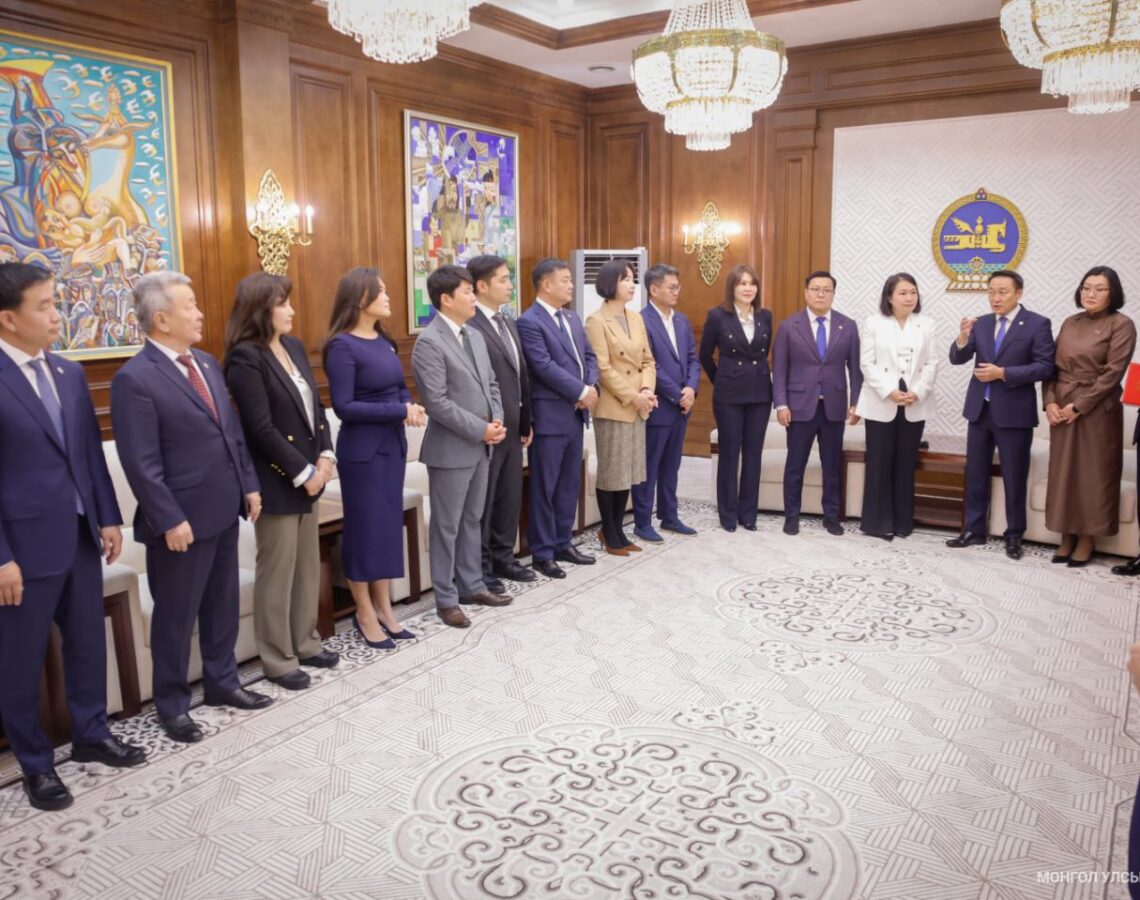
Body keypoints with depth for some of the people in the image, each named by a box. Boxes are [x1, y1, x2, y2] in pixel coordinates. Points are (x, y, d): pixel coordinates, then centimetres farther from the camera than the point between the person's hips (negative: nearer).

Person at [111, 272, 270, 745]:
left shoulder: (207, 364, 9)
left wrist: (249, 484, 9)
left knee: (223, 604, 19)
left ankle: (222, 682, 36)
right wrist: (170, 520, -19)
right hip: (182, 519, -7)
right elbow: (141, 463, -19)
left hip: (223, 510, 8)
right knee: (176, 616, 8)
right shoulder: (135, 378, -16)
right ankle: (172, 704, 25)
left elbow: (233, 431, 14)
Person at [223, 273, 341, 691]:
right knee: (276, 573, 4)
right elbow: (261, 428, -19)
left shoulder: (295, 347, 9)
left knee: (308, 566, 16)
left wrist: (324, 457, -2)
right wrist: (303, 473, -14)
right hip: (276, 481, -8)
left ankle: (305, 642, 31)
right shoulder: (245, 358, -15)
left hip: (308, 474, 8)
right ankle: (278, 660, 17)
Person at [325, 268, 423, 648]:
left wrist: (411, 408, -7)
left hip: (392, 444, 7)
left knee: (390, 524, 13)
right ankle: (365, 613, 20)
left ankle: (384, 607, 26)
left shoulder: (384, 341, 8)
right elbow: (343, 406, -19)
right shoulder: (343, 346, -14)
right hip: (362, 450, -7)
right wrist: (400, 411, -20)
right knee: (365, 527, 4)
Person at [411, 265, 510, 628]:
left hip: (481, 446, 8)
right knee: (447, 526, 3)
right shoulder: (429, 342, -15)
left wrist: (497, 421, -2)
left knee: (472, 520, 17)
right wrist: (481, 430, -17)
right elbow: (437, 402, -20)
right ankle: (446, 598, 14)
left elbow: (491, 384, 15)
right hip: (451, 449, -8)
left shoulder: (475, 336, 11)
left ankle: (471, 585, 29)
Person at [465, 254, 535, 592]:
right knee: (482, 502, 5)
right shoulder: (468, 326, -17)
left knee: (510, 498, 17)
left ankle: (503, 558, 32)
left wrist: (526, 422, 15)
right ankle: (479, 567, 19)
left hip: (512, 428, 9)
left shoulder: (508, 321, 12)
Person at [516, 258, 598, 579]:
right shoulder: (529, 322, -12)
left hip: (576, 413, 8)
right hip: (550, 415, -8)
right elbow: (545, 366, -20)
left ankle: (563, 543, 26)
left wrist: (591, 388, -6)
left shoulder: (572, 318, 15)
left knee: (570, 483, 14)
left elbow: (589, 356, 13)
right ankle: (543, 553, 11)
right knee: (545, 487, 2)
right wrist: (581, 392, -16)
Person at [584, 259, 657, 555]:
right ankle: (609, 533, 15)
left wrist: (647, 390, -7)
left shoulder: (636, 318, 12)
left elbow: (648, 360, 11)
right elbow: (603, 368, -15)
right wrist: (633, 396, -16)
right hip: (612, 406, -7)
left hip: (637, 406, 7)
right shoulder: (596, 321, -9)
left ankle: (618, 530, 22)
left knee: (629, 472, 11)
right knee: (611, 473, 2)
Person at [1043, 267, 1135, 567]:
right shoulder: (1070, 323, 10)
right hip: (1062, 410, 5)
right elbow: (1051, 365, 8)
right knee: (1063, 472, 8)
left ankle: (1087, 539, 13)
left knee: (1093, 474, 2)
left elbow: (1112, 373, -12)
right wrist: (1050, 402, -6)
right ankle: (1067, 538, 18)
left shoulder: (1121, 325, -6)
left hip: (1097, 410, -5)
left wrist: (1078, 406, -15)